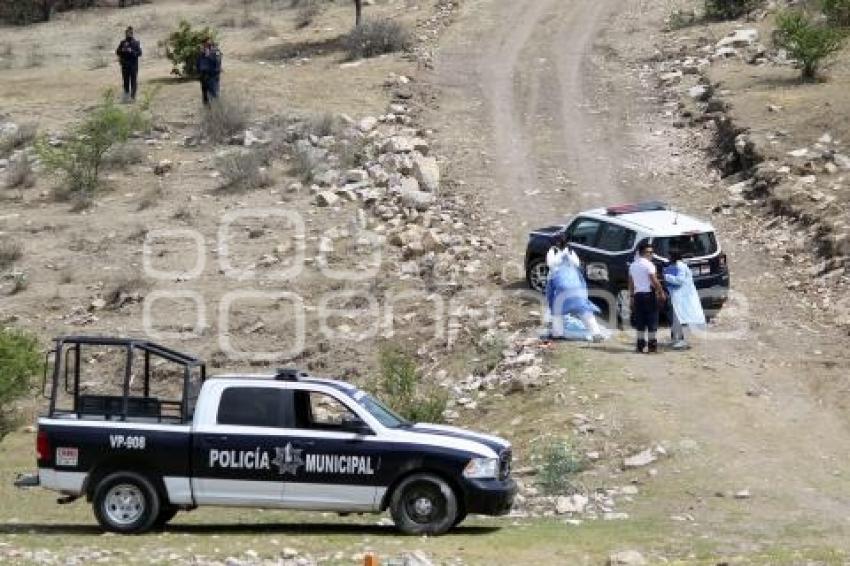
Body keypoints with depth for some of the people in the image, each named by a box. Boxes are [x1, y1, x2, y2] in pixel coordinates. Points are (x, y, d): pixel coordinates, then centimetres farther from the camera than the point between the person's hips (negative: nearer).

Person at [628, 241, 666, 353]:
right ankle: (652, 346, -3)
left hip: (638, 294, 7)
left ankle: (640, 346, 8)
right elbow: (654, 281, -15)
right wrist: (661, 293, -7)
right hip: (649, 294, -6)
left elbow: (631, 283, 12)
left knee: (640, 322, 9)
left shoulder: (633, 265, 11)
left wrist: (631, 296, 16)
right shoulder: (649, 265, -10)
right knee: (652, 320, -1)